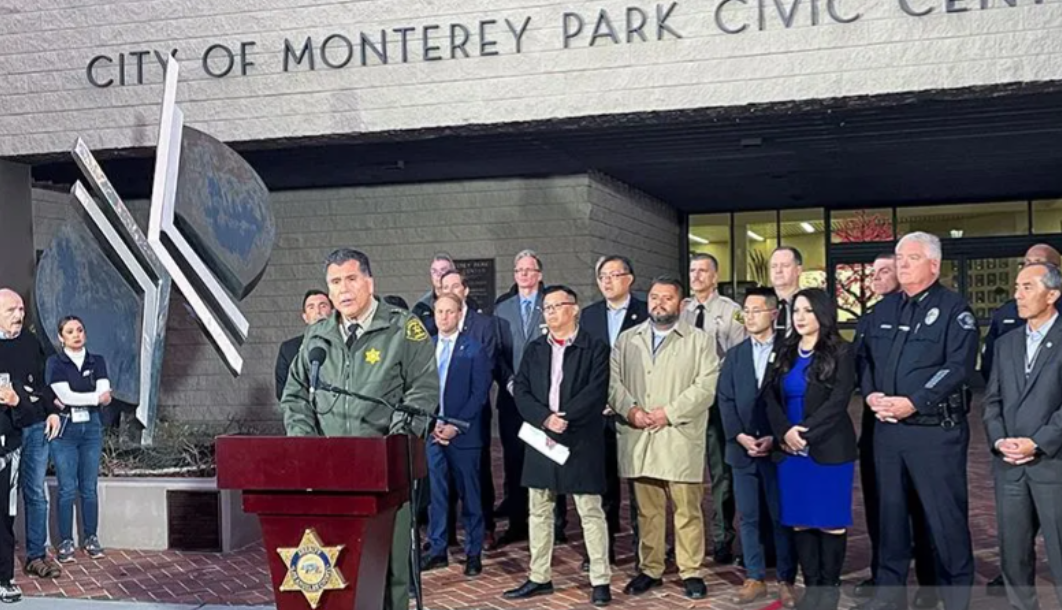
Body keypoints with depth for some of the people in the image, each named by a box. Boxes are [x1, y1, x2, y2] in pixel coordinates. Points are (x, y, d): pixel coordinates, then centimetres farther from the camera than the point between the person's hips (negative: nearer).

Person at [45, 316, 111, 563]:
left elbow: (106, 396, -5)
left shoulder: (97, 362, 8)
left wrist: (73, 398, -15)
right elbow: (64, 395, -12)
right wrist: (96, 397, -8)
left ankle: (91, 538, 15)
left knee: (89, 487, 5)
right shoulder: (54, 363, 0)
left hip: (91, 427, 2)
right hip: (64, 429, -2)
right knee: (67, 489, -2)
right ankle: (65, 542, 7)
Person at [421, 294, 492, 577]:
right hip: (432, 432, 3)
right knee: (436, 492, 7)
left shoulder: (475, 350, -1)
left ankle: (474, 553, 12)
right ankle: (437, 549, 15)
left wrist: (455, 426, -13)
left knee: (469, 494, 3)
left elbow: (480, 393, -5)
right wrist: (432, 424, -4)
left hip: (463, 434, -3)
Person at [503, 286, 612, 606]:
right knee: (539, 512, 11)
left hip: (582, 441, -5)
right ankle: (539, 578, 21)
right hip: (540, 439, 5)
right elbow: (521, 390, 2)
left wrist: (564, 418, -18)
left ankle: (600, 581, 8)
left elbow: (597, 392, -12)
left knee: (590, 511, 1)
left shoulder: (595, 349, -2)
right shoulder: (534, 349, 11)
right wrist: (545, 418, -14)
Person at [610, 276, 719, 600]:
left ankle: (691, 572, 9)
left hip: (680, 439, -3)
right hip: (638, 439, 3)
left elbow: (706, 385, -6)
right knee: (647, 510, 9)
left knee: (687, 509, 0)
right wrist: (630, 409, -9)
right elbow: (613, 380, 8)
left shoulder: (700, 341, 5)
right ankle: (650, 569, 18)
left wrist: (669, 412, -13)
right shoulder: (626, 340, 15)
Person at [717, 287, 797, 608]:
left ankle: (786, 581, 13)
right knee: (749, 517, 7)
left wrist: (775, 438, -13)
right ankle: (755, 578, 17)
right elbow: (725, 400, 6)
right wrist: (739, 436, -7)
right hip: (742, 447, 4)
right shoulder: (734, 355, 13)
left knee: (782, 518, 3)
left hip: (778, 448, -3)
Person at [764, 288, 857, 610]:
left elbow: (838, 401, -11)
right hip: (790, 450, 4)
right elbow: (770, 395, 6)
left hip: (829, 449, -4)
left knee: (831, 520, 1)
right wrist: (785, 431, -11)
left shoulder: (840, 352, -2)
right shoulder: (785, 352, 12)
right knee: (799, 521, 5)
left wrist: (805, 434, -15)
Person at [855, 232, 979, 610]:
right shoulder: (884, 309, 14)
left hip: (936, 430, -6)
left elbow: (958, 367, -14)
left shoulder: (953, 309, -5)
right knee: (890, 509, 12)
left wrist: (913, 403, -20)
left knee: (946, 515, 0)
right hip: (887, 427, 6)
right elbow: (866, 358, 16)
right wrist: (871, 394, -3)